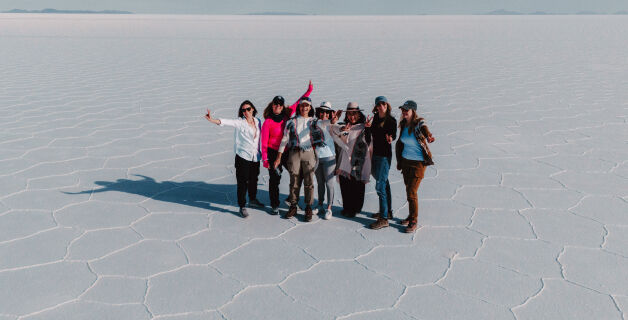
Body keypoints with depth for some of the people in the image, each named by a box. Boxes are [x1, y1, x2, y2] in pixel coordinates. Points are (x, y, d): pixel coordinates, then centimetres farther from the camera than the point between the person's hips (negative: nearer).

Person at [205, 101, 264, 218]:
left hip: (255, 157, 5)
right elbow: (225, 122, -22)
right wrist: (212, 120, -38)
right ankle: (242, 207, 8)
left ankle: (252, 199, 40)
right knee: (242, 182, -2)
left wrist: (261, 153, 16)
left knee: (253, 180, 18)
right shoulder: (239, 122, -7)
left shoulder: (258, 122, 6)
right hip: (243, 157, -4)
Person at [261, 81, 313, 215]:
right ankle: (274, 205, 16)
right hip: (273, 153, -4)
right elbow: (264, 142, -8)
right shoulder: (268, 122, -9)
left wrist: (309, 91, 8)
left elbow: (298, 104, 12)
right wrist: (265, 159, -11)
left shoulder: (286, 115, 1)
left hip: (287, 151, 5)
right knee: (274, 179, 2)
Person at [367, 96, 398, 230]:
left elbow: (394, 134, -17)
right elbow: (370, 132, 12)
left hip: (385, 155, -8)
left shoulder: (391, 120, -10)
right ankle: (388, 211, 31)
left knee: (380, 186, -10)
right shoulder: (375, 118, 9)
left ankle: (384, 219, -7)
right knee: (384, 183, 17)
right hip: (375, 153, 8)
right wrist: (367, 127, -8)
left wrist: (390, 138, -38)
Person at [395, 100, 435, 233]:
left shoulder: (419, 123, -17)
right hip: (405, 161, 6)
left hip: (418, 162, -6)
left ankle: (413, 222, 5)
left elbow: (424, 129, -41)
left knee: (412, 192, -8)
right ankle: (411, 215, 34)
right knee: (408, 189, 17)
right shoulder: (403, 124, 1)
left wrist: (428, 136, -64)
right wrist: (399, 161, 16)